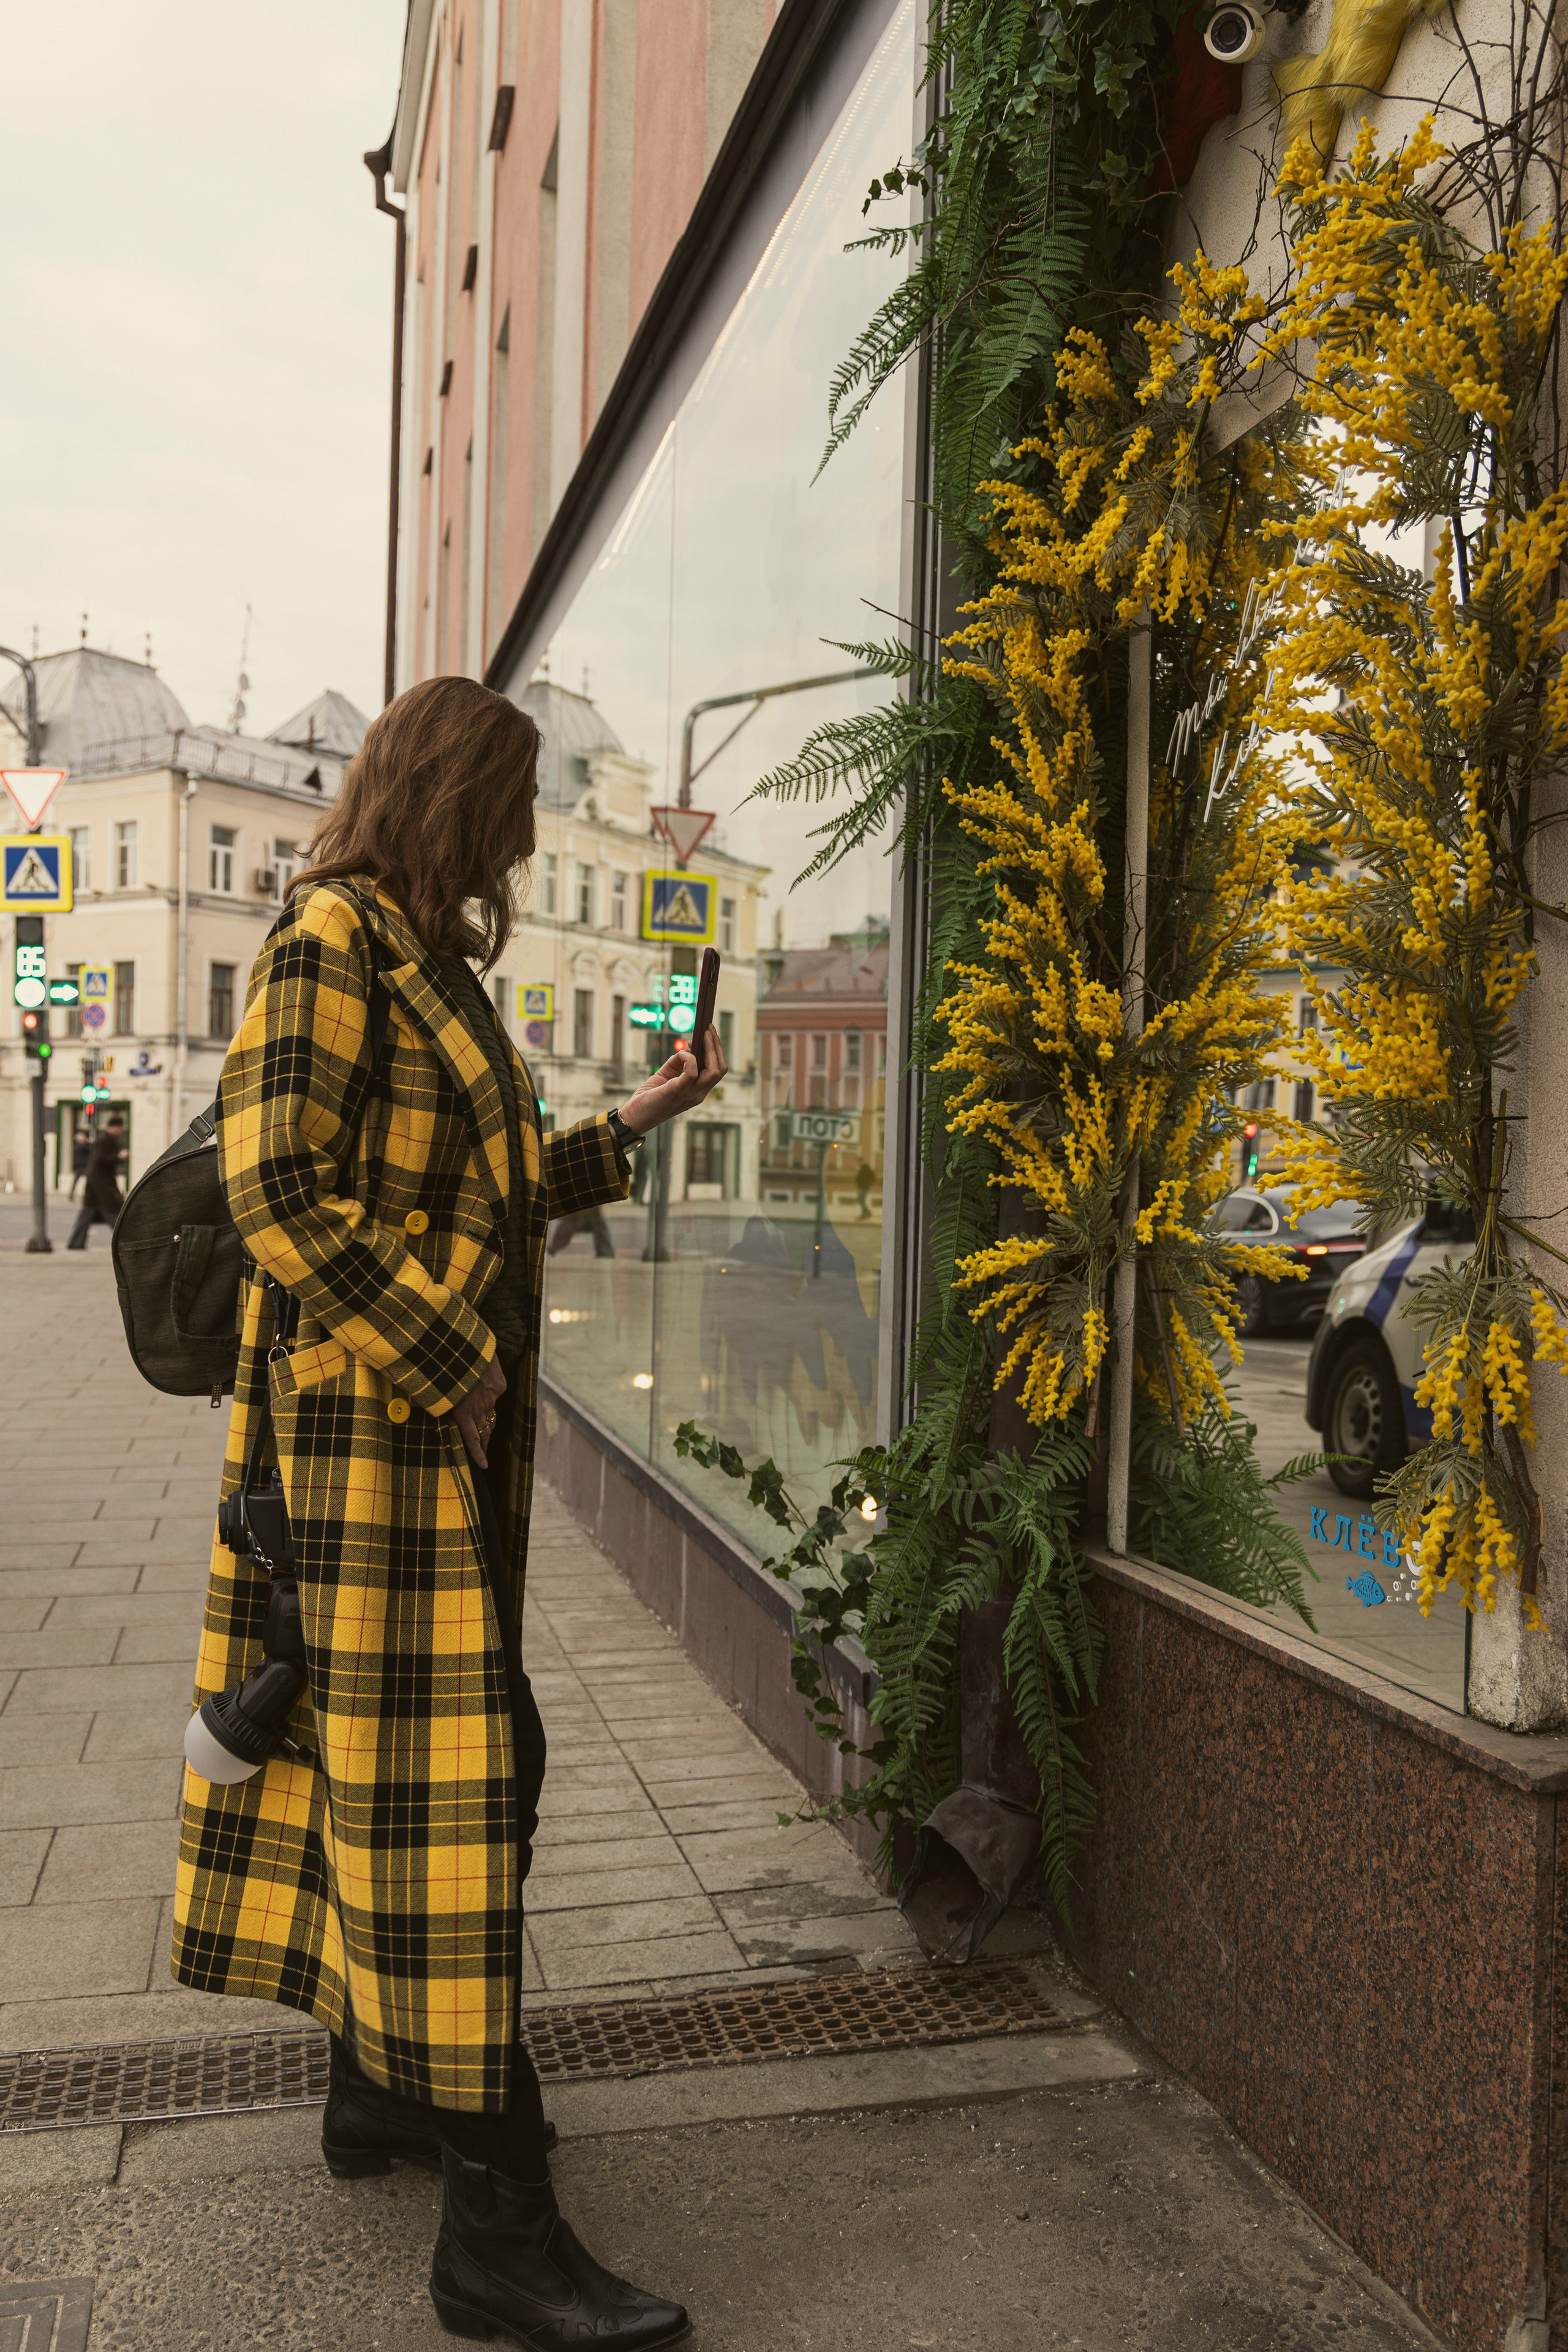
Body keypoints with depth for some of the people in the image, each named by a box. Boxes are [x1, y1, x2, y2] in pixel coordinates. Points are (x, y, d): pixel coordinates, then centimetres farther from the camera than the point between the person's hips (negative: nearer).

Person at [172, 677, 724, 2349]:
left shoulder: (428, 963, 18)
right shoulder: (330, 939, -10)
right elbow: (277, 1184, -19)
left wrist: (633, 1125, 22)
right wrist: (441, 1362, -18)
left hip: (444, 1417, 10)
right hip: (378, 1413, -10)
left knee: (382, 1746, 16)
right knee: (437, 1763, -8)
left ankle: (378, 2084, 32)